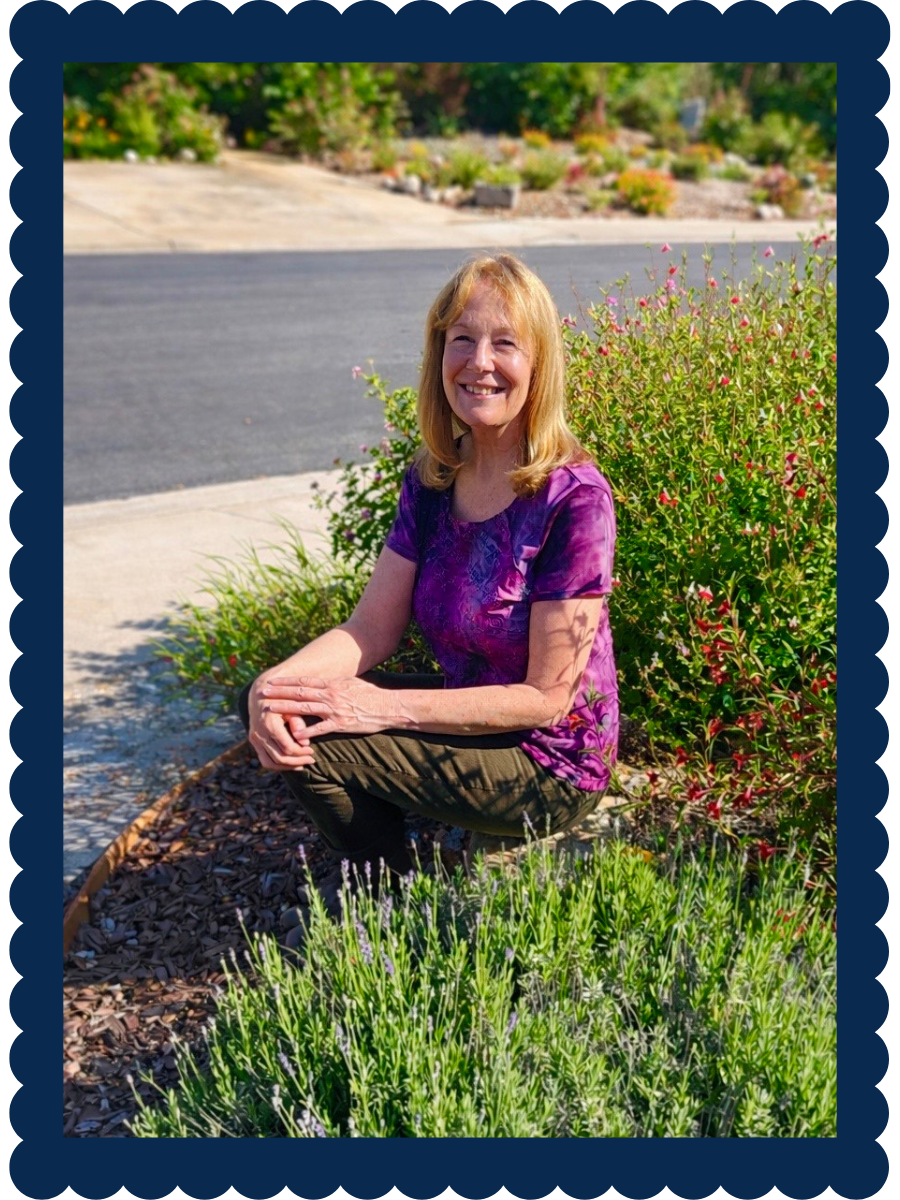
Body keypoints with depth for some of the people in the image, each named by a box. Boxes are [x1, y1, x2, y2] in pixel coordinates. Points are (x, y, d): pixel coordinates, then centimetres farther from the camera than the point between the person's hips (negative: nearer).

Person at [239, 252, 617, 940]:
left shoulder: (571, 496, -22)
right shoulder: (432, 481, -1)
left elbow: (546, 697, -20)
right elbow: (371, 631, -2)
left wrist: (382, 708, -23)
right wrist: (274, 684, -21)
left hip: (551, 770, -7)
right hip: (469, 719, 7)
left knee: (309, 739, -18)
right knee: (273, 707, -3)